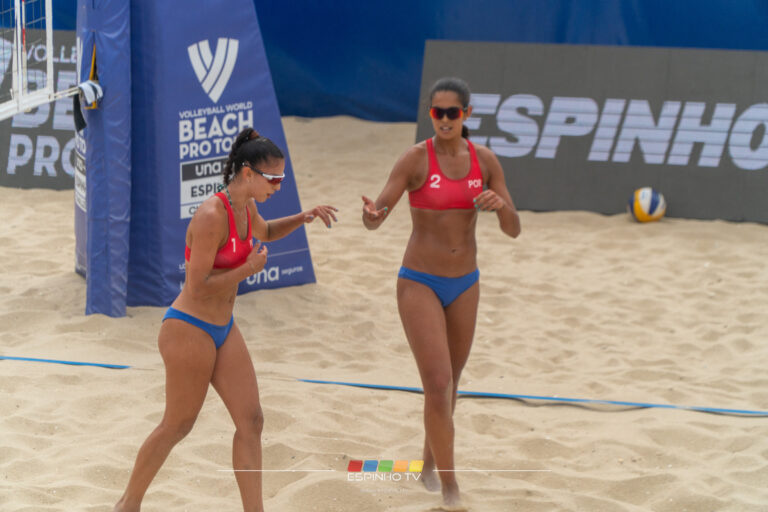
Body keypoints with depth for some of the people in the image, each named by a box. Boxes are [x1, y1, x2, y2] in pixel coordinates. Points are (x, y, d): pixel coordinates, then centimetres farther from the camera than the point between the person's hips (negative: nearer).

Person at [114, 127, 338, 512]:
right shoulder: (212, 216, -24)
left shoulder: (245, 206, 3)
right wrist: (249, 269, -17)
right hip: (190, 330, -8)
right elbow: (199, 287, -23)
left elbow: (265, 232, 27)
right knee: (178, 425, 6)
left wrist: (302, 218, 11)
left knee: (250, 420, 3)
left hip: (223, 329, 8)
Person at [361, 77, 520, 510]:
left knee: (450, 383, 18)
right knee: (438, 385, -13)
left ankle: (430, 464, 40)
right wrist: (372, 215, -41)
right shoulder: (416, 159, -13)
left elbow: (514, 230, -2)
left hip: (465, 284, 5)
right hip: (420, 284, -4)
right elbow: (377, 216, -17)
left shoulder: (485, 160, -2)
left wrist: (501, 205, -24)